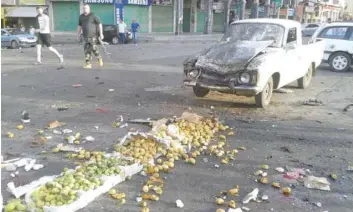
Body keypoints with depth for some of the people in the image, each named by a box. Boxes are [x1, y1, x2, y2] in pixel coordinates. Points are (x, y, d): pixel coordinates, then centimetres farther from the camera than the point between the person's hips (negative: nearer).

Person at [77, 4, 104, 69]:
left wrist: (101, 34, -9)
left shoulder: (93, 15, -4)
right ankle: (88, 64, 4)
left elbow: (100, 24, -4)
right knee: (87, 51, 0)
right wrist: (78, 35, 19)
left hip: (93, 36, -5)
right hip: (85, 37, 5)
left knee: (94, 49, -7)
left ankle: (99, 59, 20)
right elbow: (79, 26, 21)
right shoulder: (81, 16, 12)